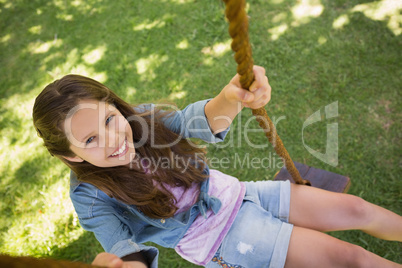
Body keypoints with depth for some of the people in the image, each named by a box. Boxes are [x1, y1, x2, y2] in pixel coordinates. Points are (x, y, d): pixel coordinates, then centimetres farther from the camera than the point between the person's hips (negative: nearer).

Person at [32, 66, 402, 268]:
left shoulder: (142, 116, -11)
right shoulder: (91, 196, -17)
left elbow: (193, 121, -29)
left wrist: (231, 98, -53)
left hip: (237, 195, 4)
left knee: (353, 208, 1)